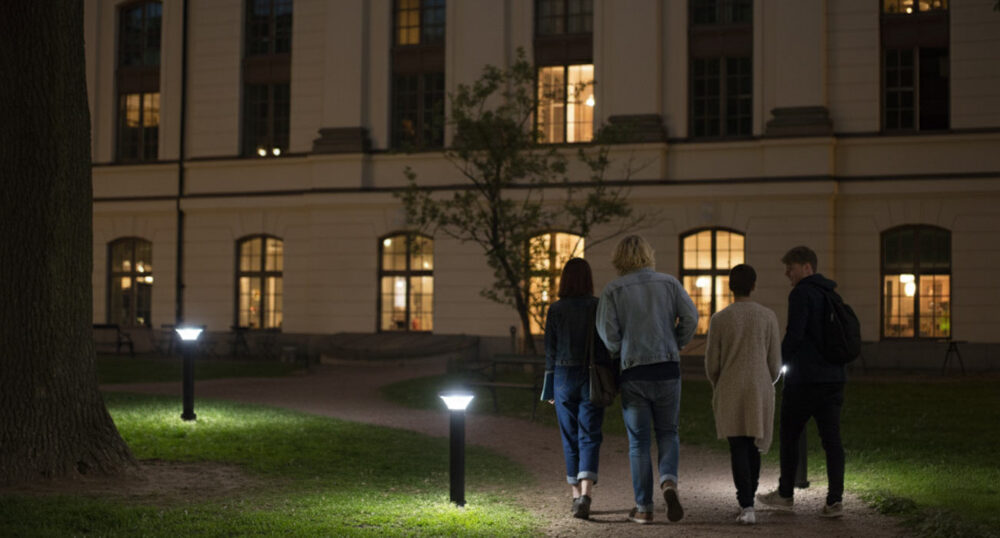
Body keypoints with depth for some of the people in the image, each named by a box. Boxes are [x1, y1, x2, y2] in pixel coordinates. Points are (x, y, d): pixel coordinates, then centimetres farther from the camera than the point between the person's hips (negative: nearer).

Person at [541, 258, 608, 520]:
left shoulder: (556, 309, -3)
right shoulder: (599, 307, -4)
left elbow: (550, 350, 0)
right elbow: (607, 347, -3)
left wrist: (549, 387, 8)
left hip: (565, 377, 1)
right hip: (593, 378, -1)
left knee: (570, 438, 12)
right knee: (589, 438, 0)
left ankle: (576, 495, 20)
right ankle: (586, 493, -19)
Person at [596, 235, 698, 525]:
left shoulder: (613, 289, -2)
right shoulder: (669, 282, 4)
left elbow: (607, 330, -9)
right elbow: (690, 316, -3)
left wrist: (619, 354, 9)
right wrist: (676, 345, 11)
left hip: (634, 371, -1)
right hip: (668, 368, 1)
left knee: (638, 441, 7)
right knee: (667, 432, 15)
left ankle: (643, 507, 8)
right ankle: (669, 481, -12)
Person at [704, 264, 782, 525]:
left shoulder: (719, 319, -6)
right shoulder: (768, 316, -2)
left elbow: (711, 362, -2)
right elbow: (775, 361, 1)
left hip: (729, 394, -1)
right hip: (760, 392, 1)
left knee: (738, 449, 1)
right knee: (754, 447, 14)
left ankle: (746, 506, -13)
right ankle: (747, 501, 21)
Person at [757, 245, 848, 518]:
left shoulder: (801, 294, -11)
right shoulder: (831, 295, 14)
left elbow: (794, 335, -18)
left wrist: (781, 360, -2)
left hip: (804, 379, -7)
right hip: (833, 378, 7)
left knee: (789, 436, 9)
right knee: (831, 439, 3)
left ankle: (785, 494, 19)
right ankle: (835, 500, -2)